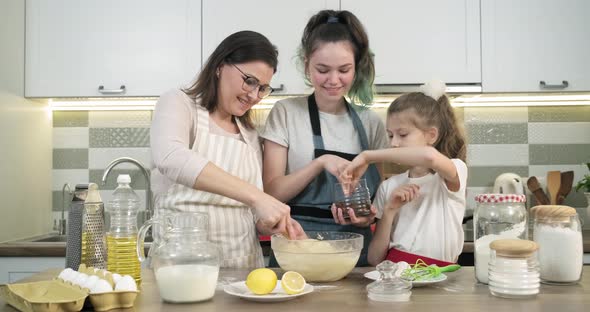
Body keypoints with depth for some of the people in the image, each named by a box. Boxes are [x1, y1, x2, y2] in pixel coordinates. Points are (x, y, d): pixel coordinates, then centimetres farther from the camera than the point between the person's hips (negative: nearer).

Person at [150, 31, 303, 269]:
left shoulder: (250, 135, 15)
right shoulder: (178, 104, 0)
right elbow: (170, 158, -22)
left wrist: (273, 223, -5)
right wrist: (256, 196, -28)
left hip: (243, 263, 4)